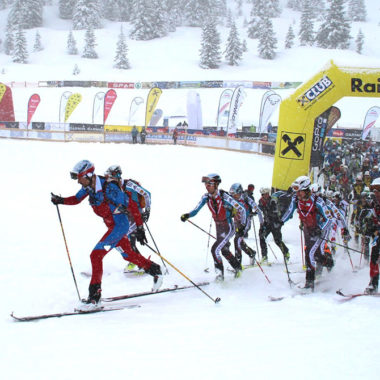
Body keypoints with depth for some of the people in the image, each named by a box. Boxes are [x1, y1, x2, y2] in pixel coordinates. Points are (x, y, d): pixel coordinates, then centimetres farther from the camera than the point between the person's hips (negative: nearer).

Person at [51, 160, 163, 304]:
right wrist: (61, 200, -3)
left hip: (120, 225, -9)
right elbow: (76, 199, 16)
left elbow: (131, 206, -21)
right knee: (128, 254, 22)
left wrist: (140, 228, -18)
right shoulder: (88, 186, -3)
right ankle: (155, 270, 41)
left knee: (96, 255, -15)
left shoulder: (108, 188, -26)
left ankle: (95, 292, -11)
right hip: (112, 226, 9)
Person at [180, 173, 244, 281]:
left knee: (215, 249, -19)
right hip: (218, 228, 7)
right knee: (224, 250, 22)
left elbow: (242, 210, -17)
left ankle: (220, 274, -8)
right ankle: (237, 268, 44)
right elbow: (196, 210, -6)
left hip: (228, 228, -7)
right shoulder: (206, 197, -8)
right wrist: (187, 215, -26)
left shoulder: (225, 197, -25)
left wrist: (242, 227, -15)